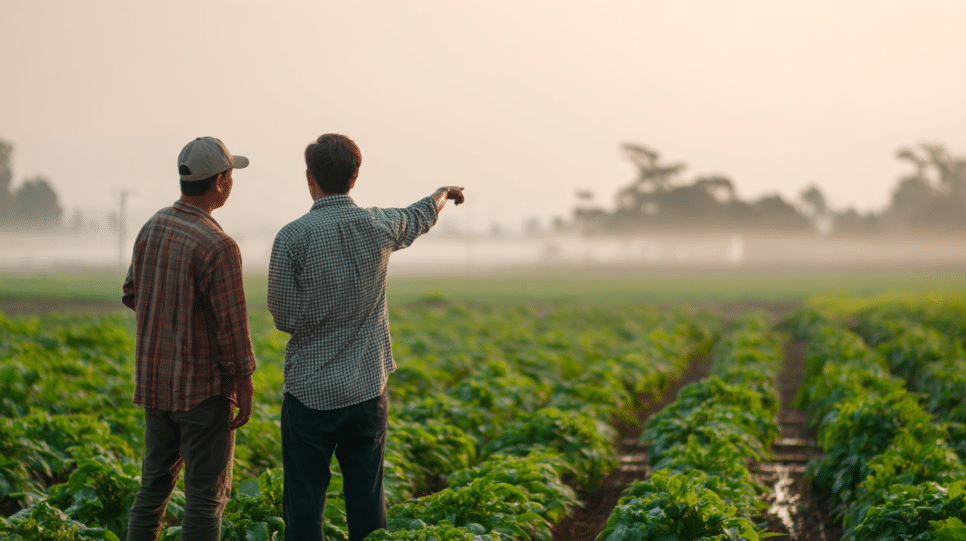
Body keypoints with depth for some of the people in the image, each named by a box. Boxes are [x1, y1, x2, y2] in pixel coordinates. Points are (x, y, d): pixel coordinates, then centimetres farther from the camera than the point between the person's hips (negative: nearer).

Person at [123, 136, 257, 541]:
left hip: (154, 381, 7)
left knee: (155, 484, 16)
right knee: (207, 493, 2)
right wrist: (244, 387, -8)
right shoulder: (218, 246, -21)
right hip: (203, 387, -7)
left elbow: (133, 294, 15)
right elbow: (232, 324, -18)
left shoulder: (152, 227, 3)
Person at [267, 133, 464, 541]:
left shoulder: (293, 237, -13)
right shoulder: (379, 227, -1)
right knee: (367, 505, 10)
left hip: (311, 391, -3)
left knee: (304, 504, 3)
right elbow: (420, 217, 23)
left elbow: (284, 318, -8)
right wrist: (442, 194, 45)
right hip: (368, 389, 3)